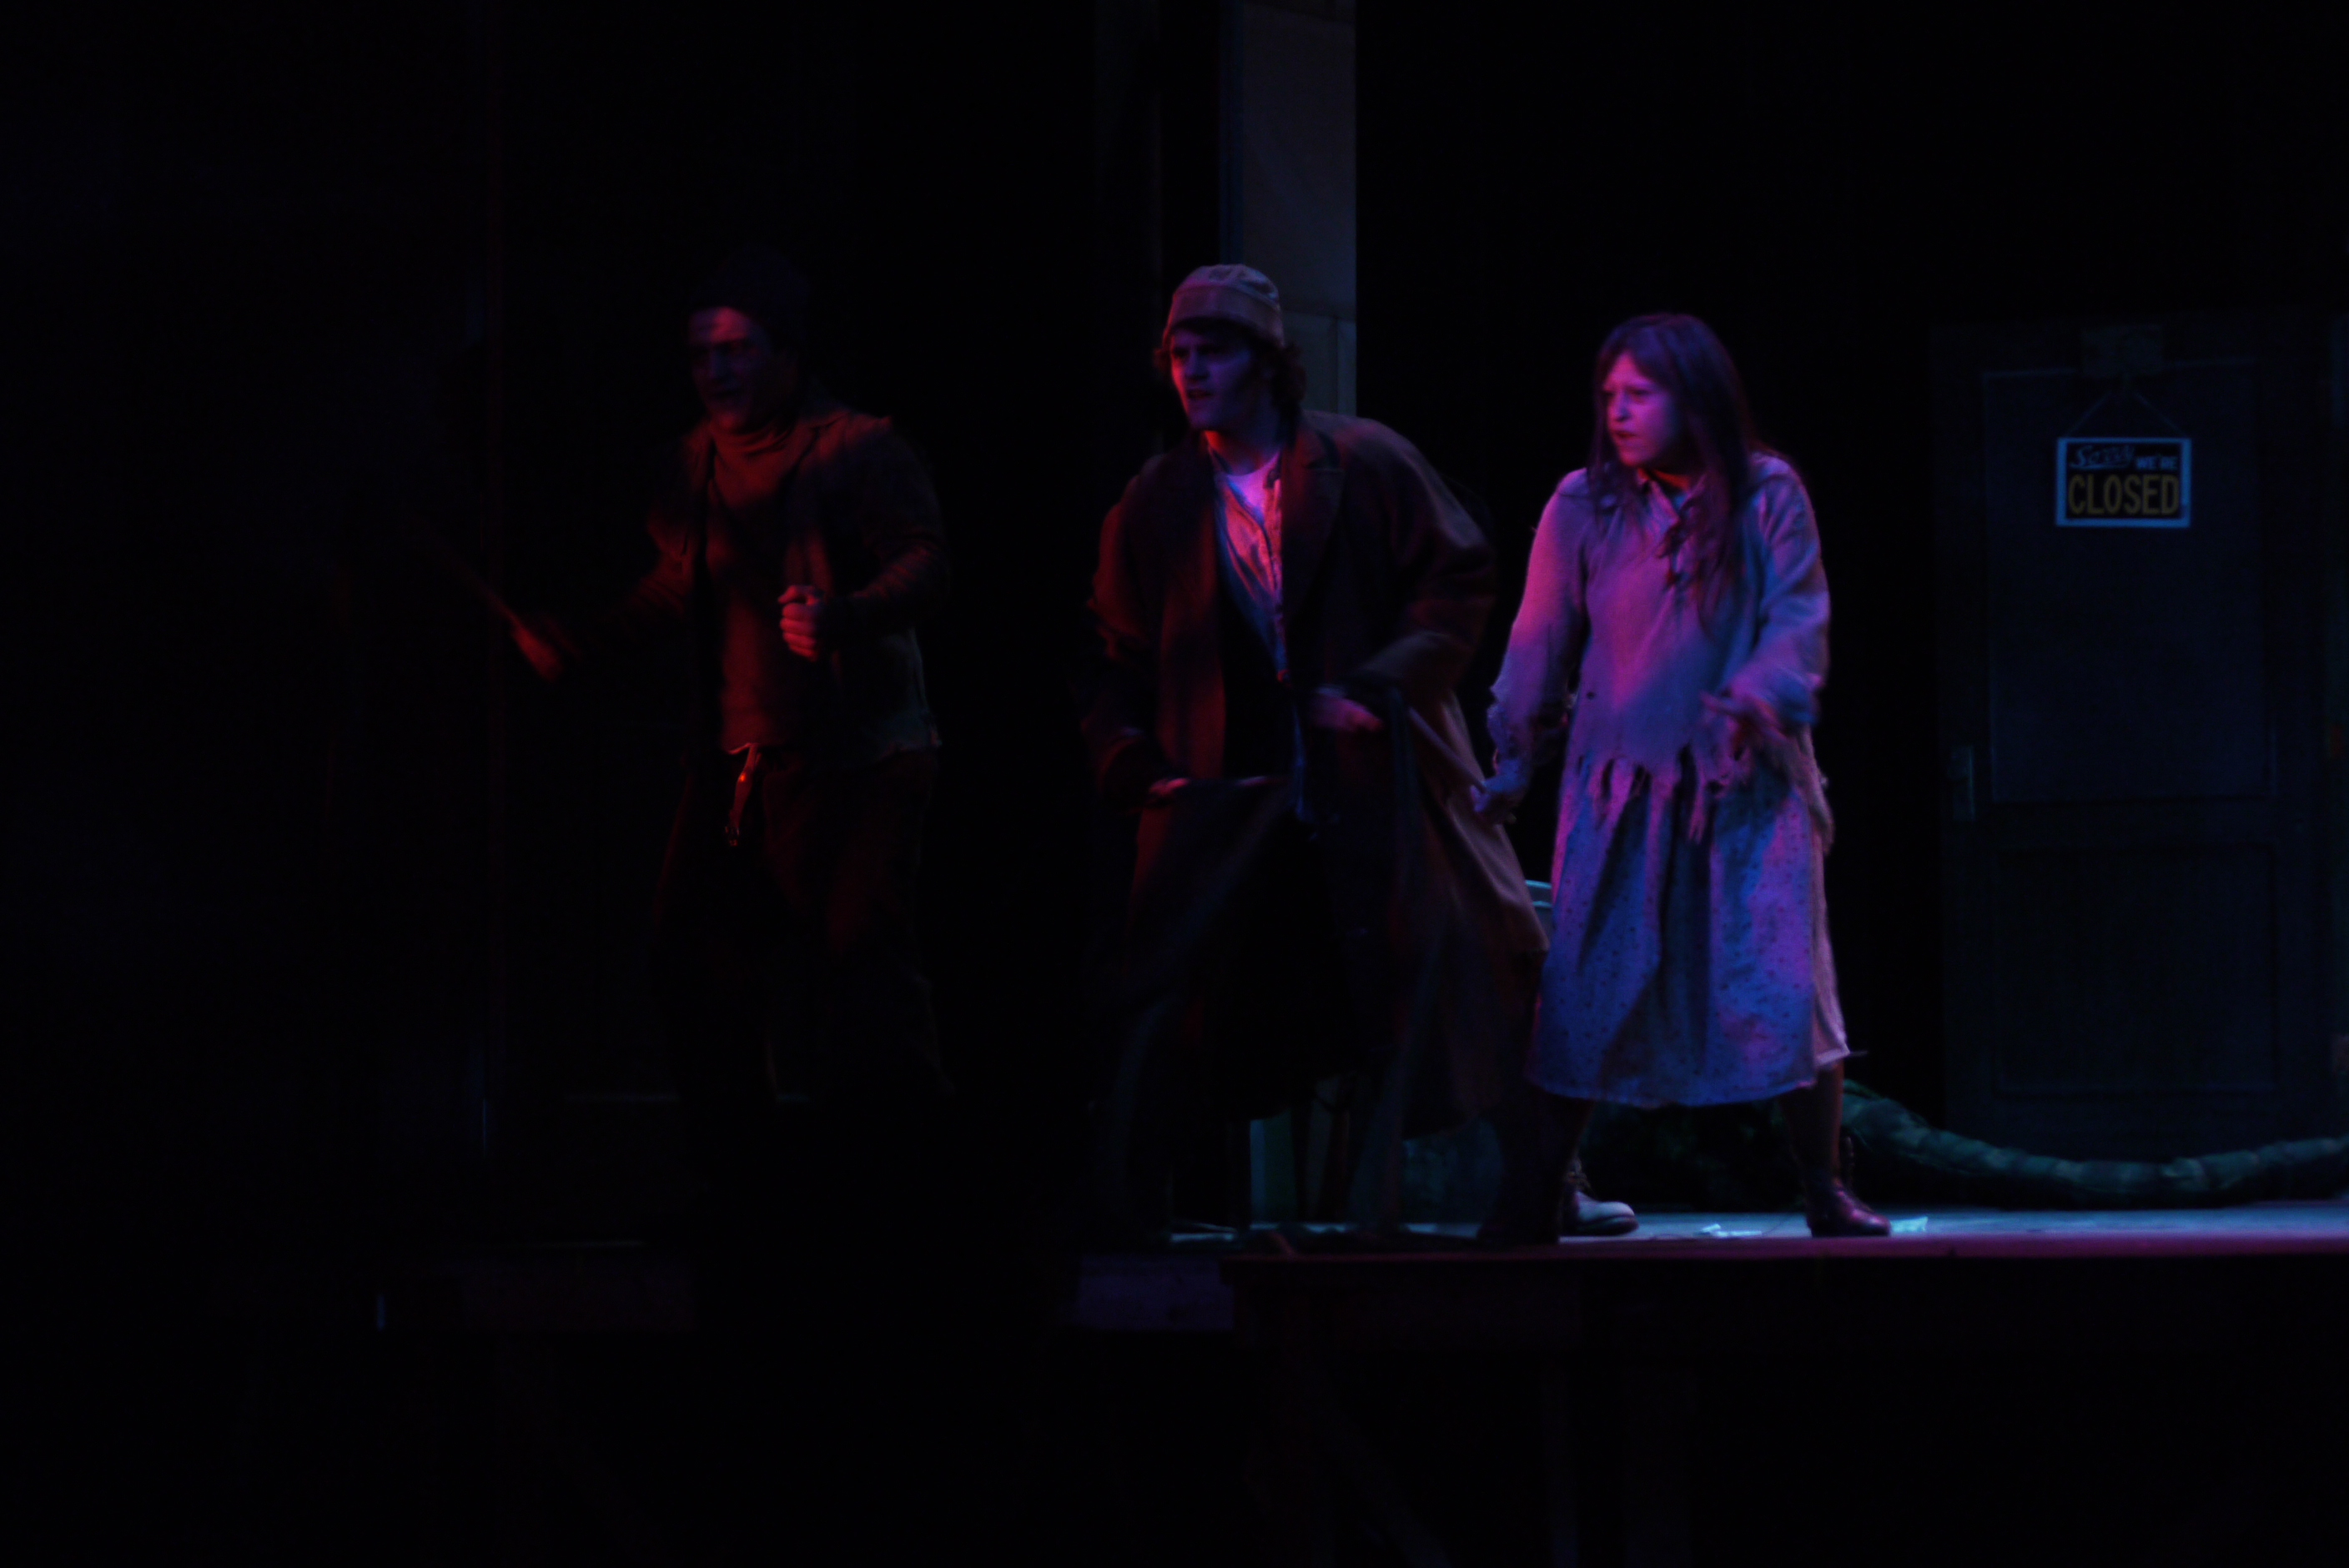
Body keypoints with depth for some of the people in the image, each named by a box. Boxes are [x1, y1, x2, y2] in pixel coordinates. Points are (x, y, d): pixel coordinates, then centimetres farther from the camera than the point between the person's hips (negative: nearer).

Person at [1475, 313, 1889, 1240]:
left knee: (1787, 984, -5)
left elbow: (1797, 623, -2)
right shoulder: (1583, 508, 2)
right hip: (1619, 782, 1)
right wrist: (1514, 765, 6)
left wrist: (1754, 701, -19)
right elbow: (1541, 643, 8)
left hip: (1747, 782, -1)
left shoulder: (1767, 496, 0)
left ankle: (1824, 1191, 7)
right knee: (1585, 990, -5)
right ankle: (1533, 1197, 1)